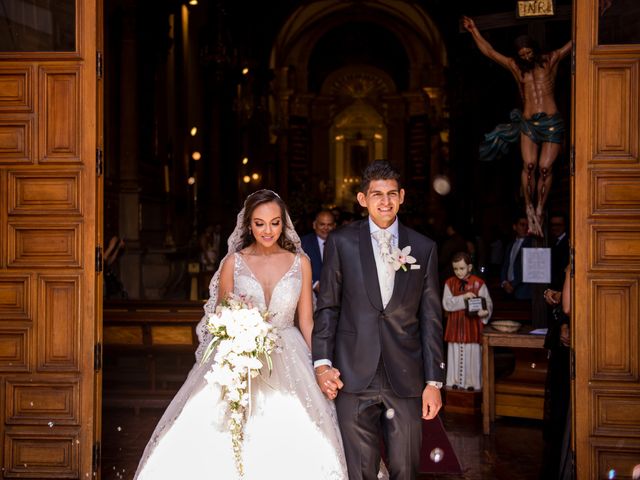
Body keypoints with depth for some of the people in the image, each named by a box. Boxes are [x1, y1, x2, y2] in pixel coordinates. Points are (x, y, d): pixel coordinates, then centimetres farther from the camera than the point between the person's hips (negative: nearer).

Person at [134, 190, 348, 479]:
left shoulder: (300, 263, 4)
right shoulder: (234, 262, 2)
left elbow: (306, 322, 7)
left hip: (288, 364, 1)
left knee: (293, 450, -12)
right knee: (221, 450, -11)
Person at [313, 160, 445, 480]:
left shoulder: (424, 248, 6)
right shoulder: (341, 242, 2)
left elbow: (430, 318, 6)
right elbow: (327, 307, 4)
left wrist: (434, 381, 3)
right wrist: (322, 363, -5)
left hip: (406, 381, 1)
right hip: (353, 378, -1)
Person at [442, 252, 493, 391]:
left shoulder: (478, 283, -4)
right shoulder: (449, 283, 3)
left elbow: (488, 304, -5)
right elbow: (446, 304, -7)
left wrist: (485, 312, -27)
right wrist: (463, 297, -19)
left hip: (472, 326, -2)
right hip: (455, 326, 2)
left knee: (472, 354, 1)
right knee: (455, 353, 9)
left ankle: (472, 383, 12)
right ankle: (455, 381, 20)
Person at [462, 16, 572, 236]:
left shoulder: (550, 61, 9)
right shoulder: (515, 67, 13)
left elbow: (572, 44, 8)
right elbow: (490, 52, 14)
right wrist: (474, 32, 13)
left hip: (552, 123, -1)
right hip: (528, 123, 1)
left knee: (545, 168, -5)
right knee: (529, 165, -15)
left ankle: (539, 211, 4)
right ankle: (529, 209, -6)